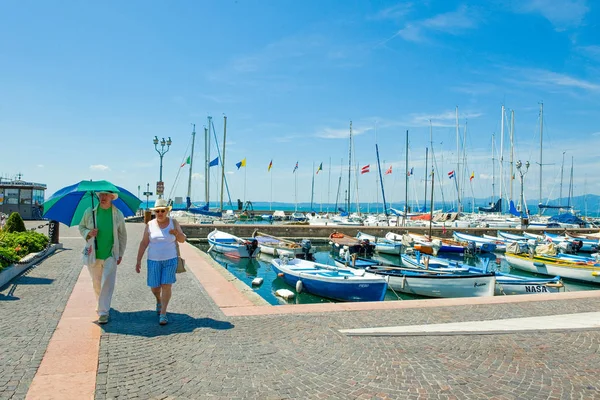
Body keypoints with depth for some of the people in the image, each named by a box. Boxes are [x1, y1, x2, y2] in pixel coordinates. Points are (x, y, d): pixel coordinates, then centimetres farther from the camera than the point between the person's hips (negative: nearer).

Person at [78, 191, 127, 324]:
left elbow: (122, 235, 4)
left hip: (110, 255, -2)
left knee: (107, 283, -8)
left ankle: (103, 312, -3)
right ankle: (101, 305, 39)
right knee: (96, 283, 16)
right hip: (93, 255, 2)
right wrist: (88, 233, -12)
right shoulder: (89, 212, -1)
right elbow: (81, 227, 11)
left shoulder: (118, 214, -3)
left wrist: (120, 254, 3)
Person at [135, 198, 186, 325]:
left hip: (170, 260, -1)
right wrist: (138, 261, -4)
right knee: (154, 287, 9)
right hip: (154, 260, 1)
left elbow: (182, 240, -2)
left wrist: (177, 233, -23)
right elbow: (143, 243, -1)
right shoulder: (150, 224, -3)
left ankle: (163, 313, 3)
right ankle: (159, 301, 42)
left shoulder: (173, 223, -3)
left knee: (166, 286, -7)